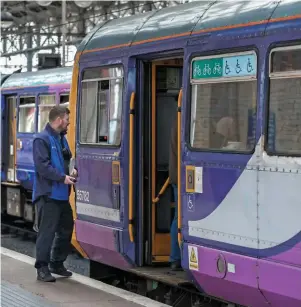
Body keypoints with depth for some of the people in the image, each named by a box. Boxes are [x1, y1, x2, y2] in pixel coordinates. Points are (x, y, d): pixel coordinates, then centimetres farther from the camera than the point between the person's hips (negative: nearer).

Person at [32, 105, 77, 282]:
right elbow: (42, 166, -20)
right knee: (47, 231, -7)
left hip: (62, 194, 9)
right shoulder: (42, 139, -12)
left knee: (66, 228, 15)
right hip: (48, 194, -9)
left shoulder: (62, 139, 15)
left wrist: (73, 170, 6)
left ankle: (57, 263, 27)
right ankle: (42, 268, 0)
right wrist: (62, 177, -20)